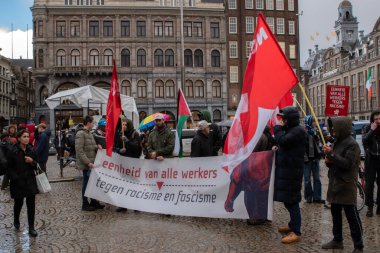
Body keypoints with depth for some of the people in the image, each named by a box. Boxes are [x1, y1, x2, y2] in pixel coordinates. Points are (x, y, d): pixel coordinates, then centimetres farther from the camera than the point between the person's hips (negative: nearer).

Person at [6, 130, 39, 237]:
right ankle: (16, 221, 43)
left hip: (30, 181, 3)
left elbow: (35, 166, 8)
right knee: (19, 203, 14)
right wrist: (16, 178, -14)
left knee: (31, 205, 0)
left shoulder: (31, 150, 1)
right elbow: (9, 168, -5)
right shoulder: (12, 151, -10)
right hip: (18, 182, -2)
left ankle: (31, 228, 9)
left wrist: (32, 162, -13)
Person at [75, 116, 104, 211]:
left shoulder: (89, 133, 16)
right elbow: (79, 151, -19)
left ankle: (94, 202, 25)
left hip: (92, 163, 9)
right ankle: (85, 204, 11)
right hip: (86, 164, -9)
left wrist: (97, 146, 0)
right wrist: (88, 162, -23)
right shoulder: (80, 134, -13)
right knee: (86, 183, 0)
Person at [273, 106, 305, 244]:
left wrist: (278, 127, -13)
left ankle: (296, 232, -3)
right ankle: (293, 224, 32)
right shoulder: (290, 130, 18)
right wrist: (277, 149, 5)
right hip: (286, 170, 10)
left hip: (291, 172, -10)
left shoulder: (298, 131, -14)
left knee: (291, 201, -8)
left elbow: (283, 141, -25)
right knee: (288, 200, 18)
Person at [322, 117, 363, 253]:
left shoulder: (352, 144, -13)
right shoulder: (337, 142, 13)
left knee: (352, 216, -1)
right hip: (335, 184, 8)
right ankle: (337, 240, 29)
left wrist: (331, 154, -22)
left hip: (346, 186, -8)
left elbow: (348, 164, -21)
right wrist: (329, 161, 1)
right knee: (335, 214, 16)